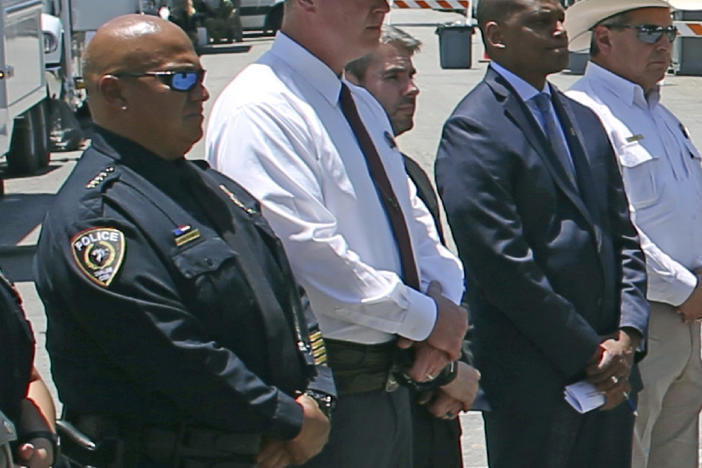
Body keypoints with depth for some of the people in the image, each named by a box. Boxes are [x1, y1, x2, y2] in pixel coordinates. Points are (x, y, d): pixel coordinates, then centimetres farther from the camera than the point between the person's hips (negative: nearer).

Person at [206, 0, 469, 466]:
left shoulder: (365, 107, 15)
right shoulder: (261, 108, -16)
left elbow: (413, 220, 16)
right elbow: (308, 253, -24)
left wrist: (444, 301, -4)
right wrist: (425, 318, -16)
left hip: (394, 379, 9)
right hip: (327, 392, -9)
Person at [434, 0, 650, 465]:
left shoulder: (584, 121, 15)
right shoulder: (473, 130, -11)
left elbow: (624, 236, 14)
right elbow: (502, 265, -16)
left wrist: (627, 336, -1)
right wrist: (588, 353, -12)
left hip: (612, 372, 7)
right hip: (533, 375, -7)